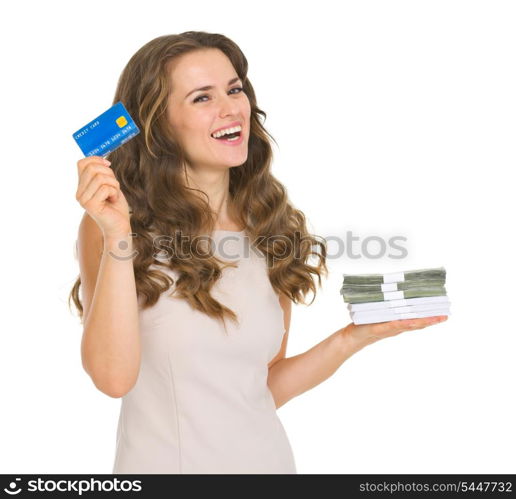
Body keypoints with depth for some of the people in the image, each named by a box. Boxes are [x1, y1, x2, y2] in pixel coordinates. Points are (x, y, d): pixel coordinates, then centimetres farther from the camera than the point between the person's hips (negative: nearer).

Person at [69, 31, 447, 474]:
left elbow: (264, 389, 4)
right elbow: (113, 377, -21)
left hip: (268, 457, 4)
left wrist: (354, 338, -7)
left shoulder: (273, 231, 0)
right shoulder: (118, 224, -11)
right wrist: (118, 241, -27)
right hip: (164, 462, -3)